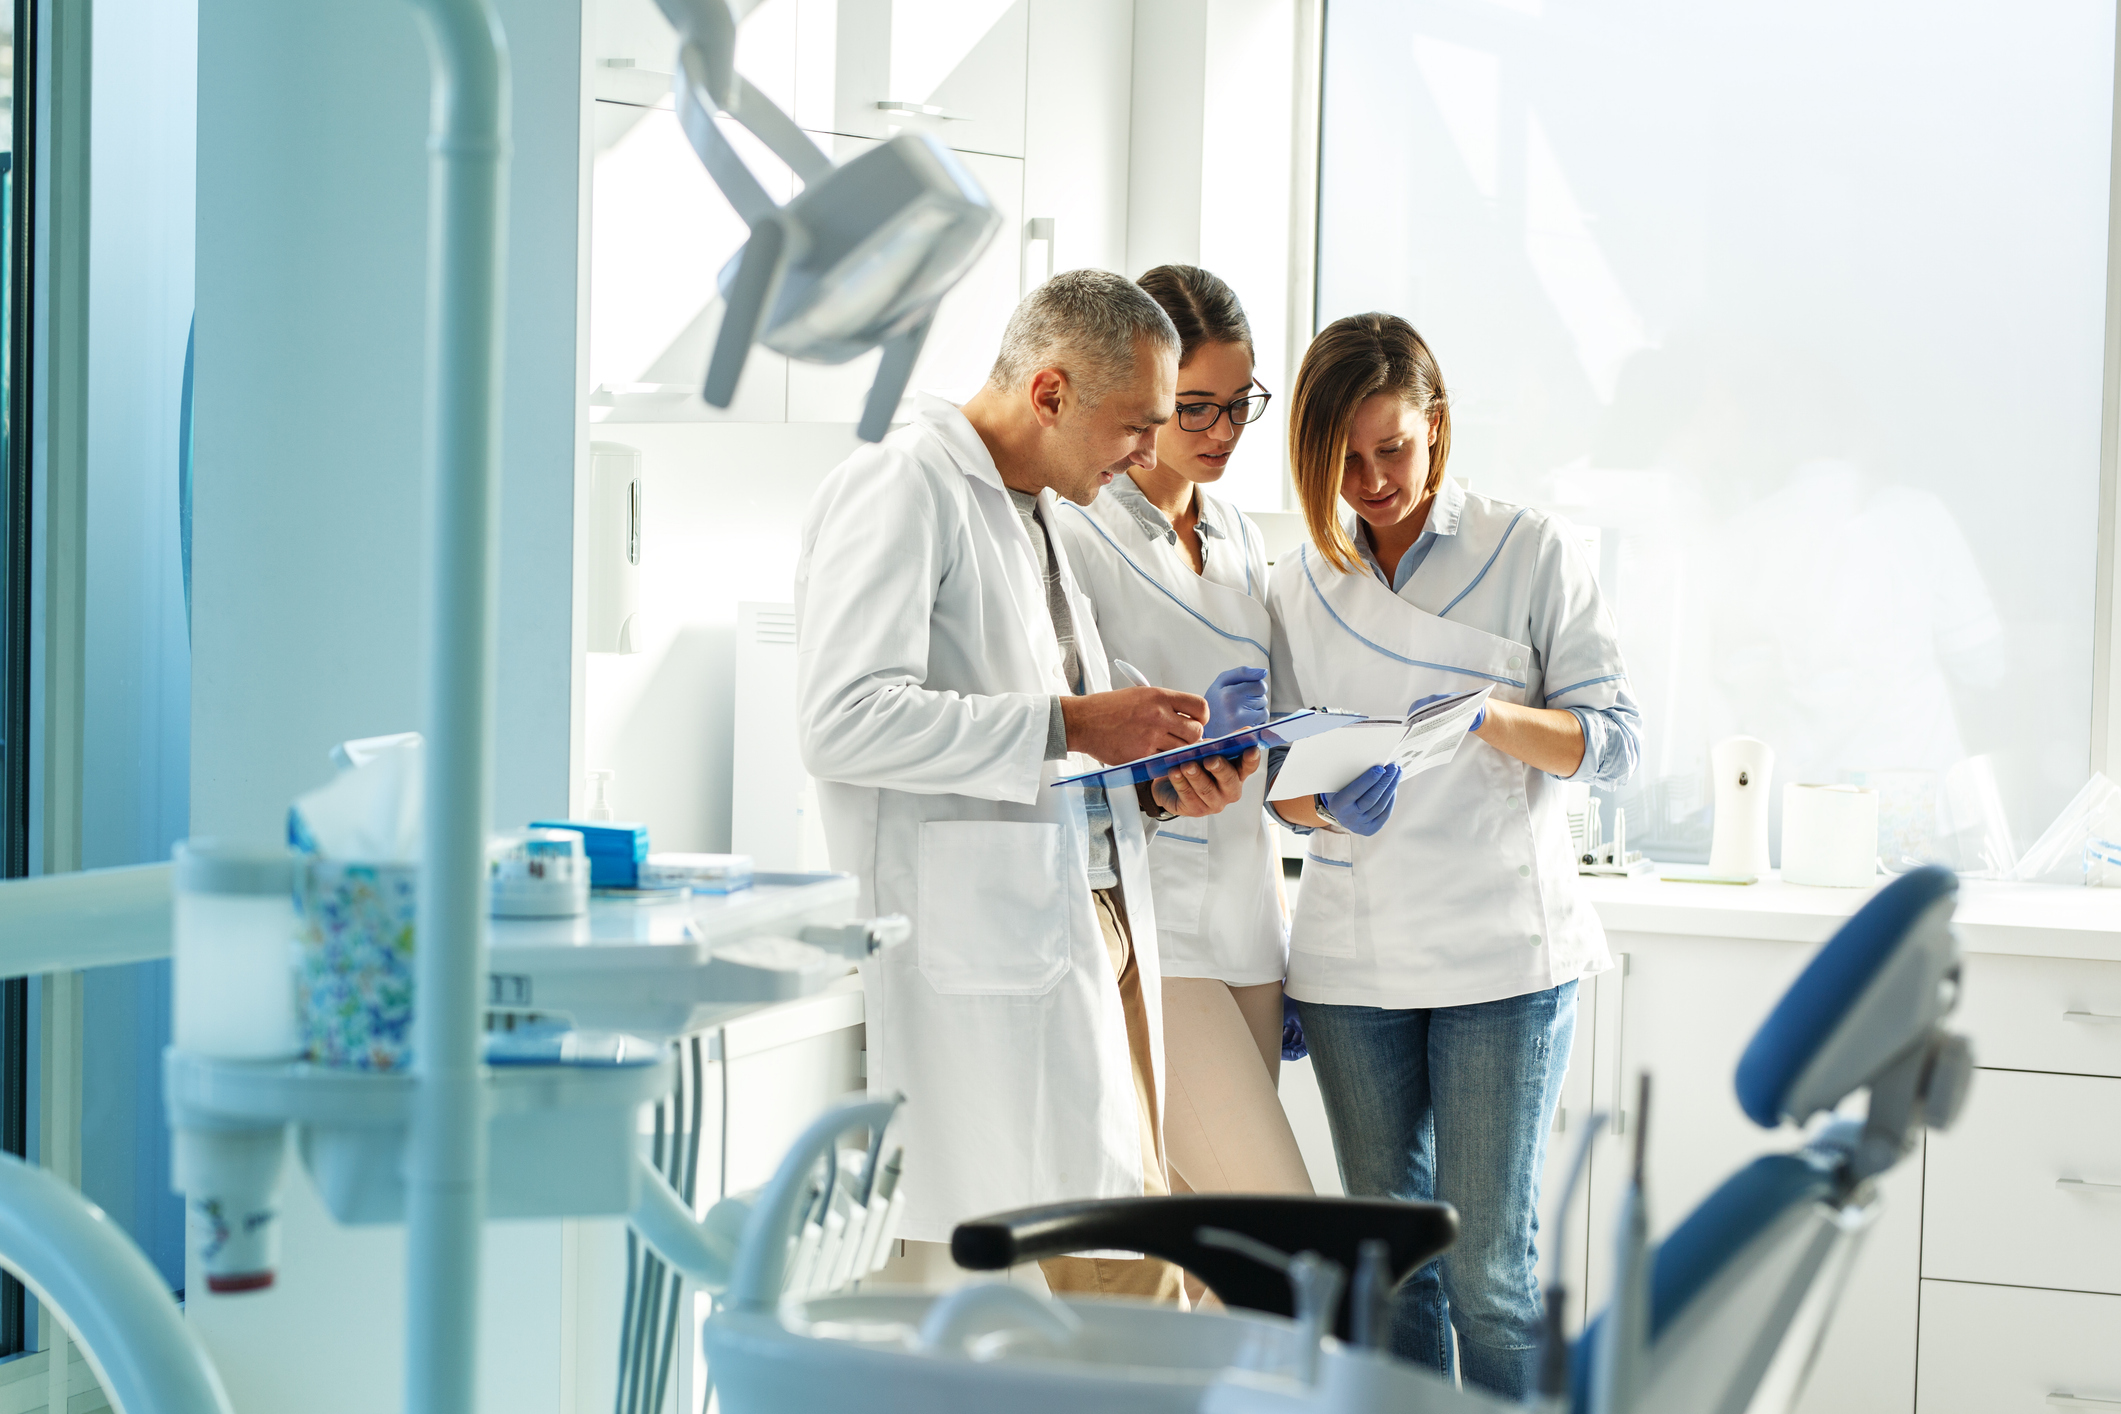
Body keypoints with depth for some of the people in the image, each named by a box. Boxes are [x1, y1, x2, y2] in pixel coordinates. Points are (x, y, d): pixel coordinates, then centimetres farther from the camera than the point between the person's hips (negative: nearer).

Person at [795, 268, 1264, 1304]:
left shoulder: (1034, 516, 24)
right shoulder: (902, 491, -7)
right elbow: (843, 720, -20)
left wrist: (1156, 791, 10)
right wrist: (1070, 725, -17)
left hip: (1092, 929, 10)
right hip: (985, 947, -10)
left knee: (1138, 1266, 6)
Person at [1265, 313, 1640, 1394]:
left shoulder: (1530, 552, 1)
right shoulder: (1300, 583, 10)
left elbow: (1614, 742, -3)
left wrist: (1493, 716, -22)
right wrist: (1330, 806, -11)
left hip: (1501, 950, -3)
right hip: (1349, 959, 4)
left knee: (1487, 1263, -5)